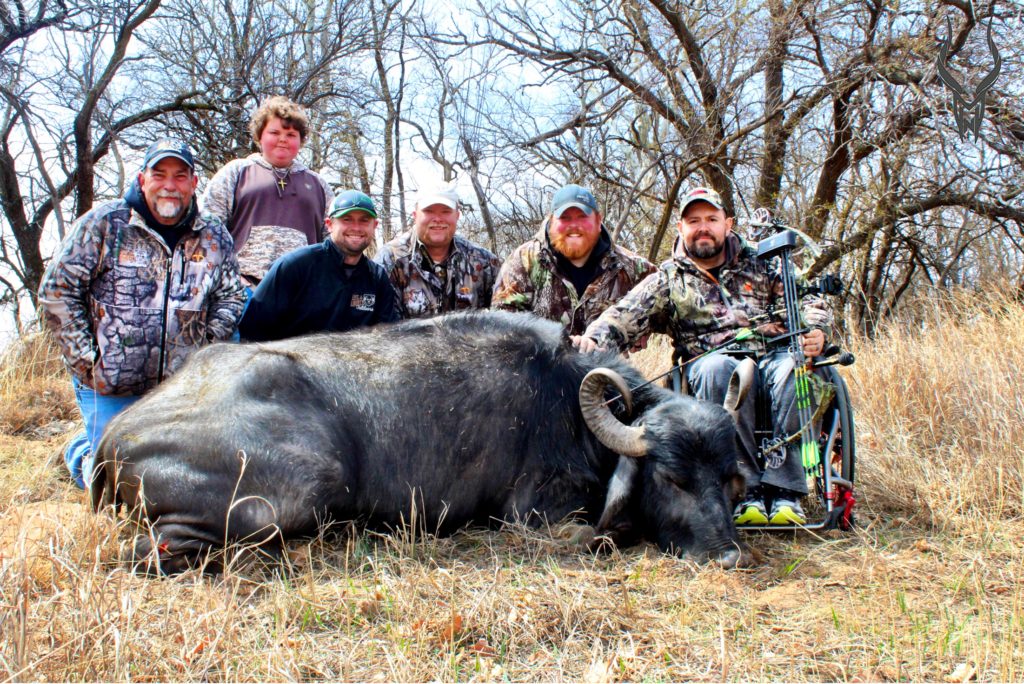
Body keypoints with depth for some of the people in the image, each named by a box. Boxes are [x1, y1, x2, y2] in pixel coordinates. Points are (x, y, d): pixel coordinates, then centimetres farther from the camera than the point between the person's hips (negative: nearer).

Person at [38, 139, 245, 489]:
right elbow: (56, 290, -4)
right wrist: (86, 361, -8)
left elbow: (231, 298, 10)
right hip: (110, 387, -3)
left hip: (183, 388, 3)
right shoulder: (103, 223, -6)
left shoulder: (214, 237, 4)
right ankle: (80, 453, 33)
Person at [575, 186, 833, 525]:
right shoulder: (667, 280, 13)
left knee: (794, 366, -33)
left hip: (772, 357, 1)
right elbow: (627, 315, -3)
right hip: (713, 365, -1)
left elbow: (808, 299, 15)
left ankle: (784, 491, -29)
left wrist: (815, 330, -9)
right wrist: (594, 338, -25)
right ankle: (746, 489, -30)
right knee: (717, 367, -36)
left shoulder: (759, 265, 19)